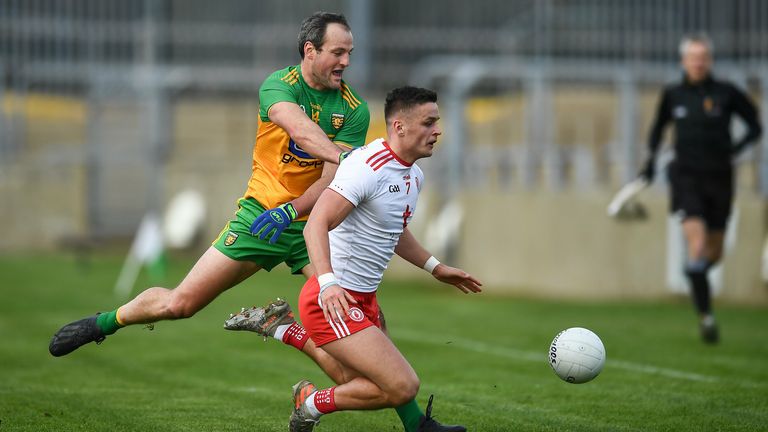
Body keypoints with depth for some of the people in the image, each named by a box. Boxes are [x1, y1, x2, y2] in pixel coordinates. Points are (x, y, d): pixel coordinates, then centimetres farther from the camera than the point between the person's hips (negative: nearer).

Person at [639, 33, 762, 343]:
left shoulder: (726, 94, -2)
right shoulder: (672, 96, 3)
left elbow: (754, 126, 5)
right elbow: (658, 127, 21)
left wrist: (735, 149, -10)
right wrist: (652, 160, 12)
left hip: (719, 178, 1)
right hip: (686, 176, -1)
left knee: (714, 253, 8)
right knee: (697, 242, -18)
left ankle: (695, 278, 44)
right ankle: (705, 315, -15)